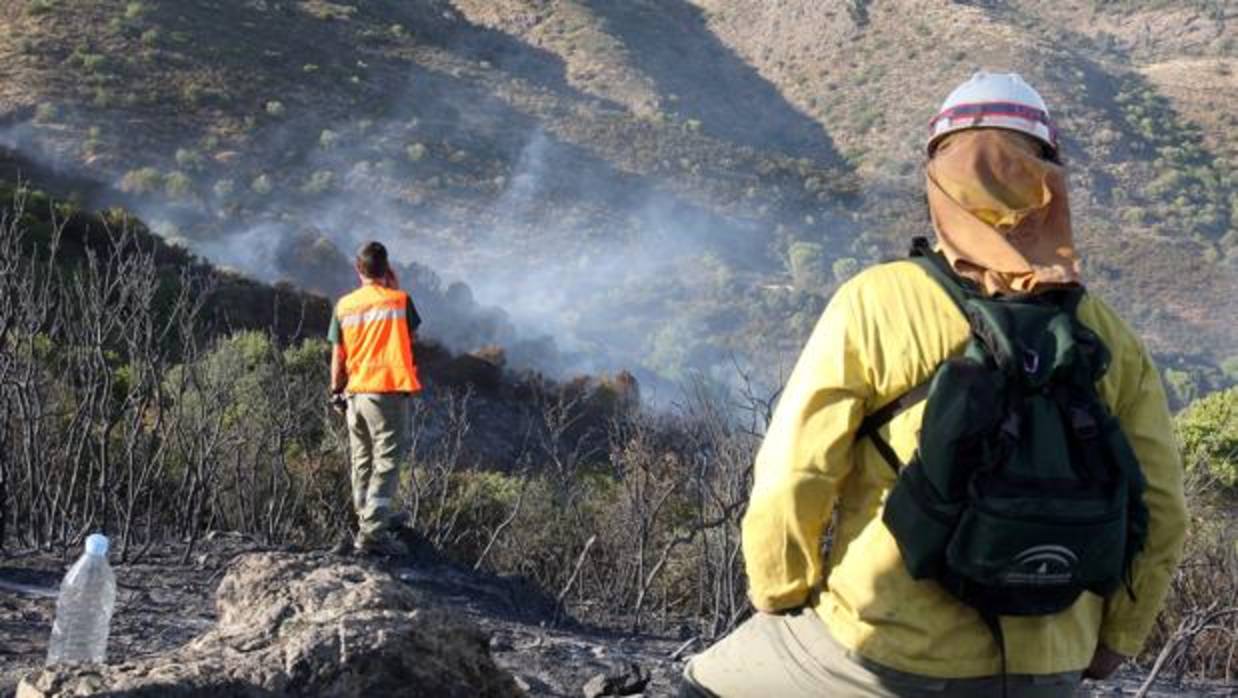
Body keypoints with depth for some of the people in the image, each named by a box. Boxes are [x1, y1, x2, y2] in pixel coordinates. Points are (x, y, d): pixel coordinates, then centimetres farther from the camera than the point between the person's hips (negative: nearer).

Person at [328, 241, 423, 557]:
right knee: (387, 461, -4)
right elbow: (412, 333, 13)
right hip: (389, 391, -4)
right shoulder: (399, 300, -5)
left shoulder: (344, 305, 3)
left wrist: (336, 392, 16)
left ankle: (383, 516, 30)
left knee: (363, 461, 16)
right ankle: (372, 531, -13)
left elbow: (337, 355, 5)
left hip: (355, 392, 4)